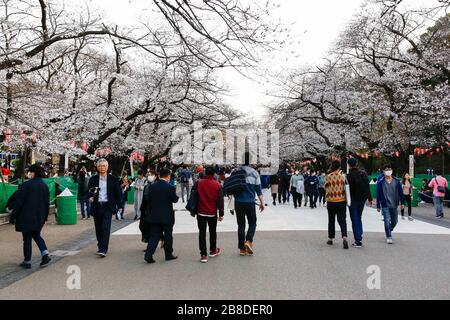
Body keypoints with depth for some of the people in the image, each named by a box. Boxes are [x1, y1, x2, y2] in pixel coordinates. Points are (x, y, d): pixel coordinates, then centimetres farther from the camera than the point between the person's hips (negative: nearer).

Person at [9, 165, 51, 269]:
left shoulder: (26, 185, -15)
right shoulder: (45, 186, 4)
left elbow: (18, 202, -13)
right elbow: (47, 203, 9)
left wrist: (13, 217, -5)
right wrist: (45, 218, 18)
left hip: (27, 217, -5)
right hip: (39, 218, 6)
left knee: (27, 239, 5)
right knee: (36, 235, 21)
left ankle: (27, 261, 13)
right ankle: (45, 254, 5)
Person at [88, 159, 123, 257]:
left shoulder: (113, 179, 2)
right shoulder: (93, 179, 6)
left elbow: (118, 193, 4)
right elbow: (89, 192, 9)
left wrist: (119, 206, -1)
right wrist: (90, 197, -13)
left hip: (108, 206, -2)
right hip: (97, 207, 3)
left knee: (106, 228, -10)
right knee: (98, 228, 10)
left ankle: (103, 250, -9)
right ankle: (100, 247, 26)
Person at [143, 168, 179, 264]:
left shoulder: (152, 186, -2)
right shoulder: (170, 187, -15)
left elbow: (147, 198, 5)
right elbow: (175, 199, -6)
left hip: (154, 216, 4)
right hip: (167, 216, -4)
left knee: (154, 236, 10)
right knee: (168, 236, 11)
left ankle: (148, 255, 0)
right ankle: (169, 255, 21)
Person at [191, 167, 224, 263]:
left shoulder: (198, 183, -4)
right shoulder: (217, 185, -5)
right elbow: (220, 200, -3)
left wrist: (193, 211, 10)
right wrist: (221, 214, 4)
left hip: (201, 212, 0)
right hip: (213, 213, 1)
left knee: (202, 233, 2)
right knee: (213, 231, 18)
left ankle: (203, 255, -2)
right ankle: (213, 251, 32)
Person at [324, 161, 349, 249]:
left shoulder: (328, 176, -10)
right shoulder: (342, 176, -5)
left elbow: (326, 188, -3)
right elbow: (345, 188, 3)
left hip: (331, 202, -1)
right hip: (342, 201, 1)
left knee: (331, 220, 13)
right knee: (342, 220, 3)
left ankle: (330, 239, 22)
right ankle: (344, 237, -16)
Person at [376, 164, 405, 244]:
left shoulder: (396, 181, 2)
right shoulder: (381, 182, -5)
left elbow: (400, 192, 6)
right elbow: (378, 194, -2)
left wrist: (402, 203, 2)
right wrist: (378, 206, -2)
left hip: (394, 205, 3)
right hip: (385, 205, -3)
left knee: (395, 221, 14)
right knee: (387, 221, -6)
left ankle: (389, 230, 41)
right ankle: (389, 237, 6)